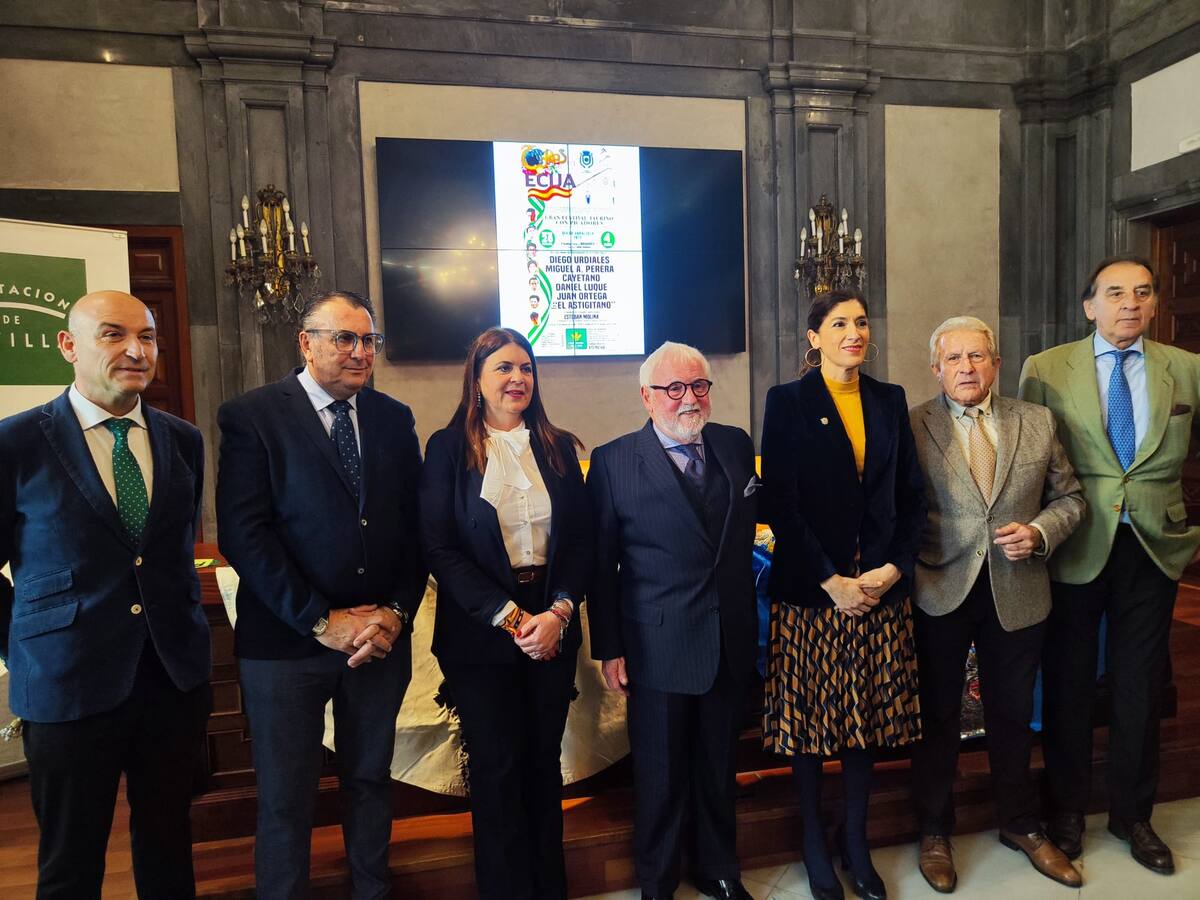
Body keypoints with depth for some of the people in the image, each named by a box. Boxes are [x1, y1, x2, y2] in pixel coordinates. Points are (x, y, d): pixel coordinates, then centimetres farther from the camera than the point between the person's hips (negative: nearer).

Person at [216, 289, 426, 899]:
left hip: (382, 637, 4)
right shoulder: (251, 416, -6)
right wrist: (321, 621, -16)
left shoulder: (394, 419, 6)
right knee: (285, 799, 12)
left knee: (371, 781, 19)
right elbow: (243, 535, -14)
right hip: (286, 640, -3)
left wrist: (398, 611, -7)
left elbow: (415, 527, 5)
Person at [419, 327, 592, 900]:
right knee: (497, 769, 7)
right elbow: (440, 548, -8)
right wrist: (508, 616, -14)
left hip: (553, 629, 3)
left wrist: (558, 612, -11)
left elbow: (581, 540, 4)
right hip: (481, 633, -2)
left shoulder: (558, 447, 7)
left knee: (544, 762, 12)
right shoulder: (448, 448, -2)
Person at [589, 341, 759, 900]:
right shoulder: (612, 461, -9)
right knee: (660, 775, 13)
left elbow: (744, 530, 11)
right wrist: (609, 648, -6)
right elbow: (601, 564, -7)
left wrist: (748, 618, 9)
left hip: (731, 642, 4)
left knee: (719, 766, 20)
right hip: (658, 646, -4)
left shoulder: (737, 445, 3)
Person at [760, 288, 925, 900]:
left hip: (880, 588, 4)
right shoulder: (788, 402, -4)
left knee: (869, 713, 12)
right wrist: (832, 581, -13)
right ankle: (814, 843, 27)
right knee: (809, 714, 7)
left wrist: (894, 567, -5)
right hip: (810, 590, -3)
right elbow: (780, 503, -9)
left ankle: (856, 840, 30)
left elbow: (911, 496, 9)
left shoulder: (890, 400, 9)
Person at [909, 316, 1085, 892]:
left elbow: (1069, 497, 9)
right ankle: (934, 832, 31)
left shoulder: (1038, 422, 5)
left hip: (1018, 594, 3)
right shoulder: (911, 426, -6)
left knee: (1012, 715, 19)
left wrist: (1040, 532, -10)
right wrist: (906, 572, -15)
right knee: (938, 715, 12)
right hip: (940, 593, -3)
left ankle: (1020, 824, 41)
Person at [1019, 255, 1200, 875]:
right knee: (1068, 685, 10)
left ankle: (1132, 815, 33)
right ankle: (1066, 810, 29)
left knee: (1141, 686, 13)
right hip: (1074, 548, -2)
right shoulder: (1046, 370, -3)